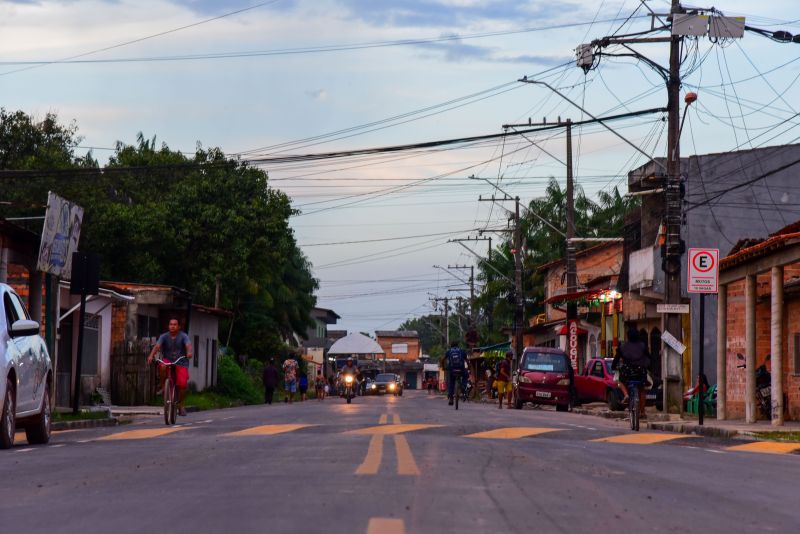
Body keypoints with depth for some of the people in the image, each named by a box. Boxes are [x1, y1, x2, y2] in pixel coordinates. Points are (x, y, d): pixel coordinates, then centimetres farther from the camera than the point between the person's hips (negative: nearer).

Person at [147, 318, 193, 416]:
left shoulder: (183, 336, -7)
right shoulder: (164, 336, -4)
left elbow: (188, 345, -25)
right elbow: (157, 346, -19)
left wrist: (189, 352, -48)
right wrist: (151, 355, -38)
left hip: (181, 363, -1)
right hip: (168, 361, 1)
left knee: (182, 384, -13)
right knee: (162, 367, -35)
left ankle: (181, 406, 9)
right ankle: (163, 387, -12)